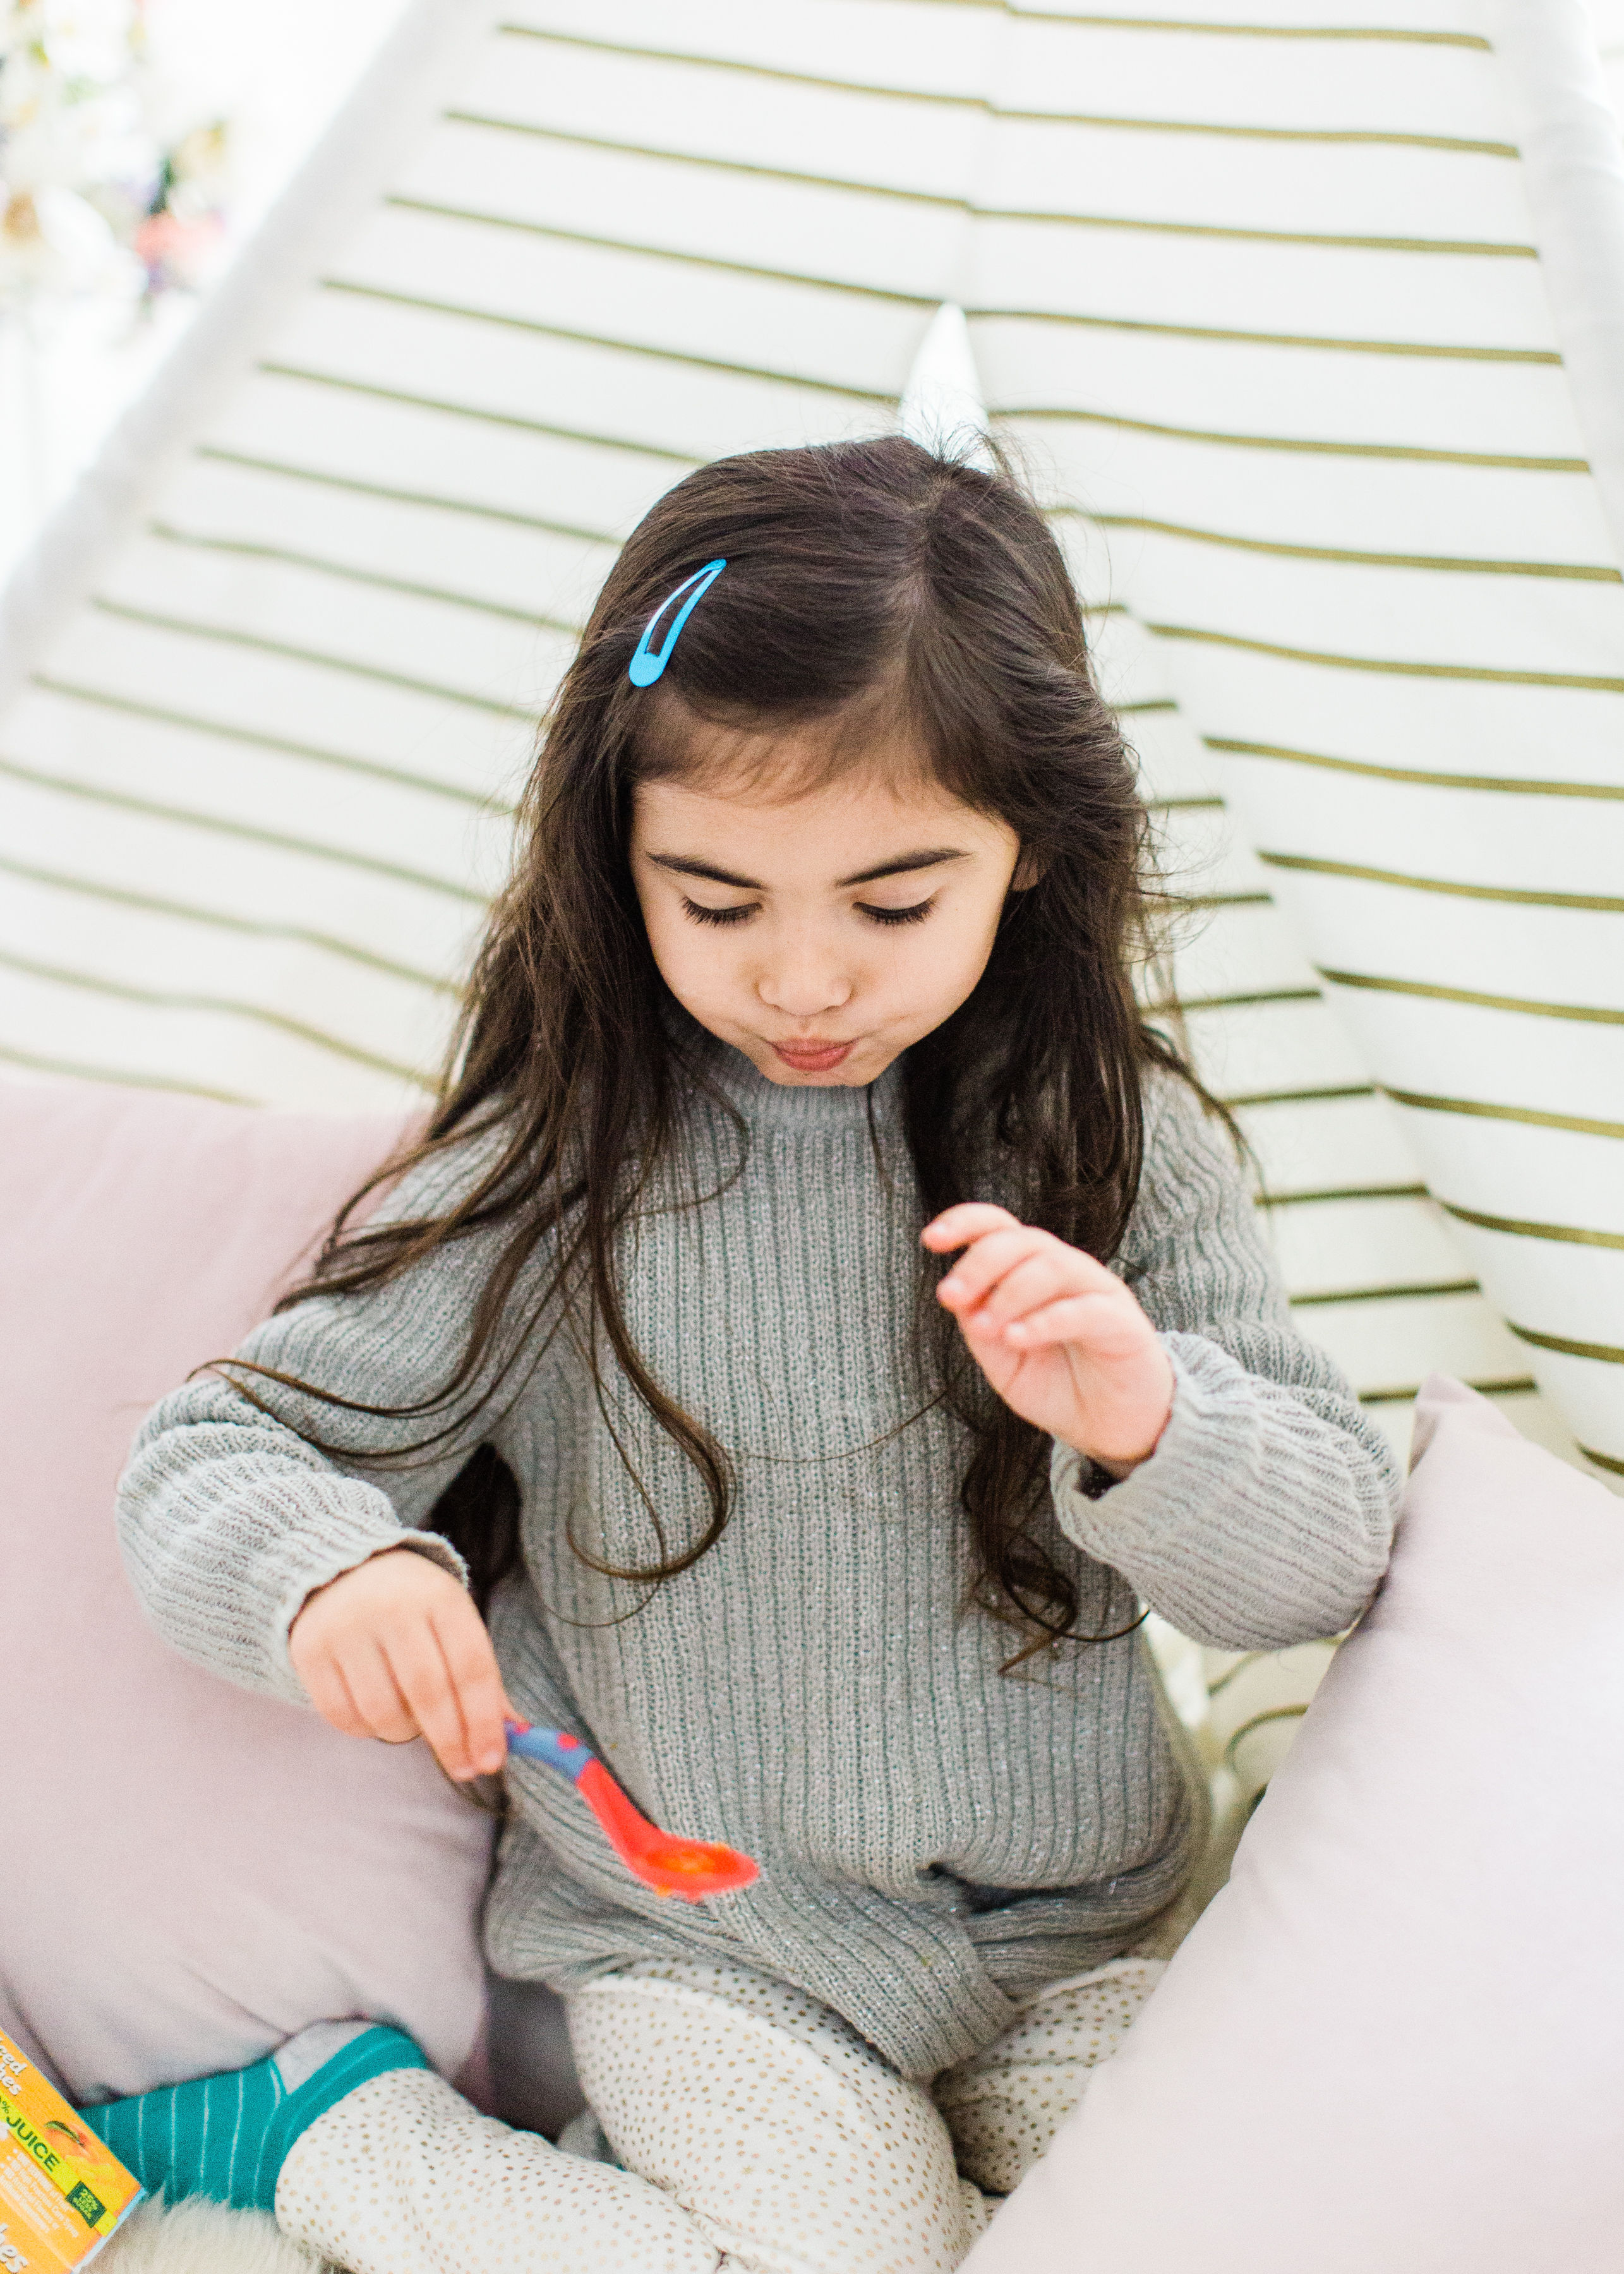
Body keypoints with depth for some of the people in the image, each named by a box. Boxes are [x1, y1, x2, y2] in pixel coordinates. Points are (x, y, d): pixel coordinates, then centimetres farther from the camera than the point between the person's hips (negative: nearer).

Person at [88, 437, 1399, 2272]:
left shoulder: (1128, 1152, -7)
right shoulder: (552, 1175, -11)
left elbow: (1332, 1557, -6)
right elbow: (210, 1456, -8)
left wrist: (1150, 1425, -28)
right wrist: (329, 1573, -31)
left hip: (1074, 1929, 4)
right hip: (698, 1945, -3)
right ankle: (336, 2123, 3)